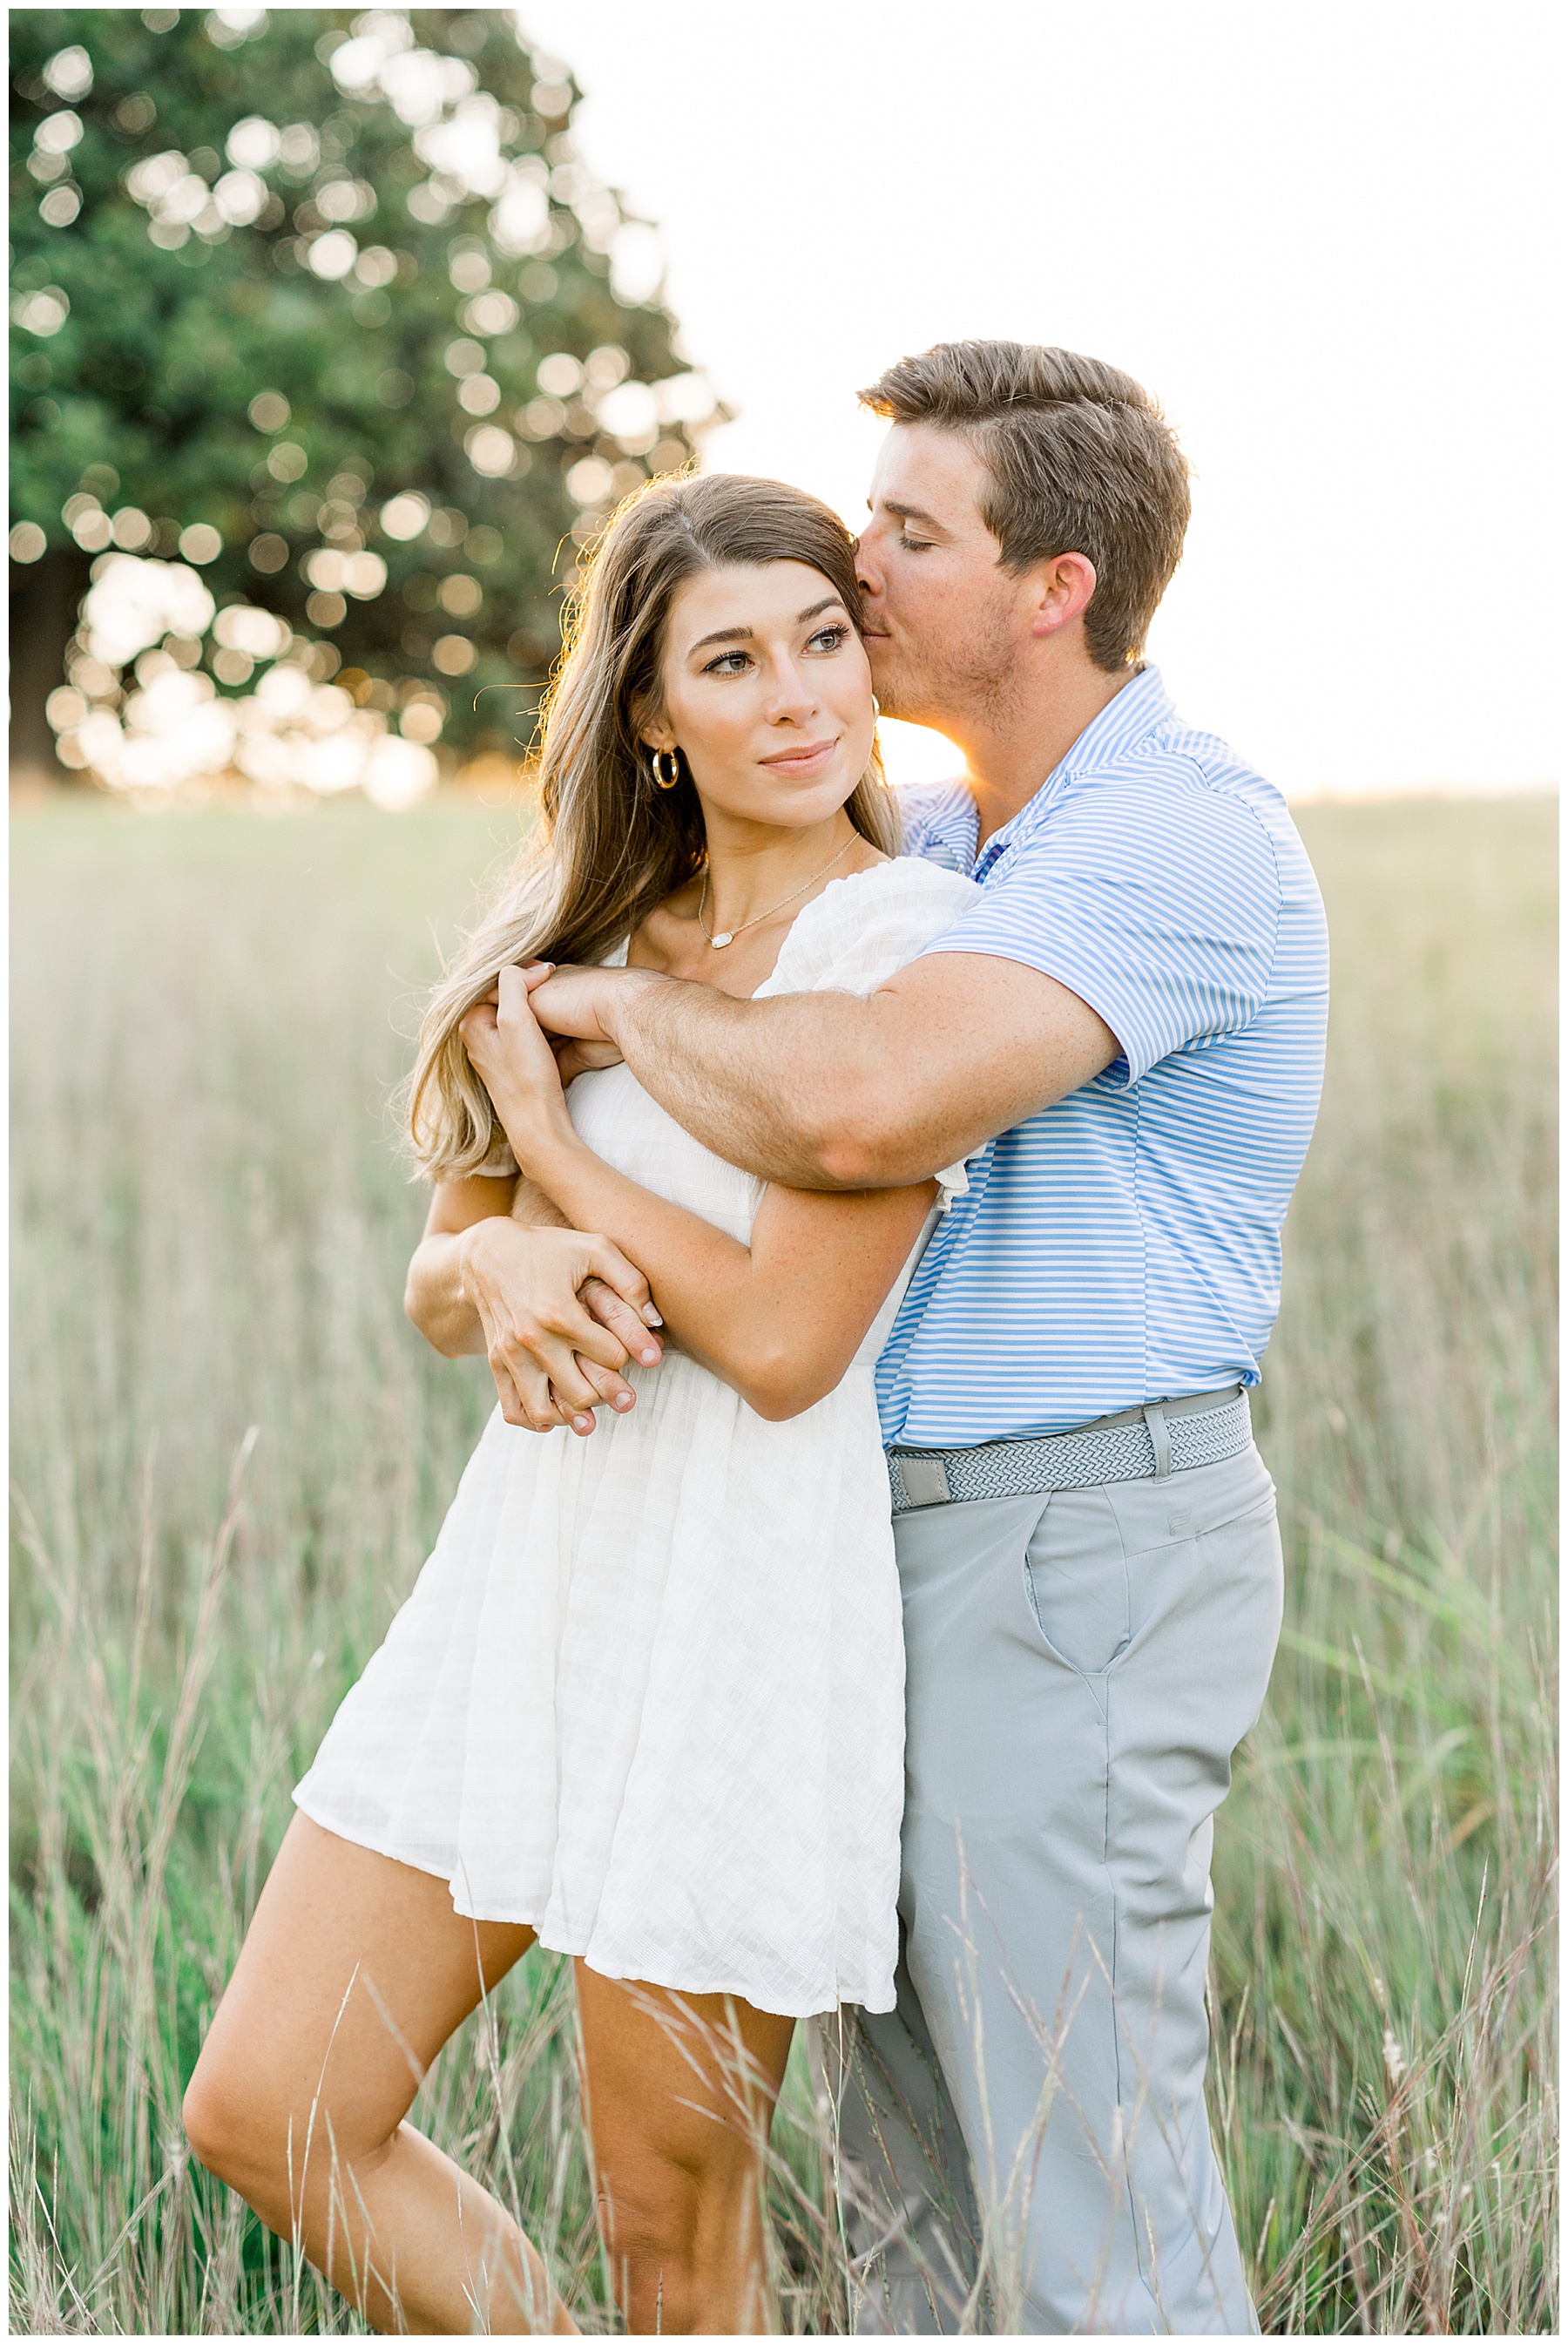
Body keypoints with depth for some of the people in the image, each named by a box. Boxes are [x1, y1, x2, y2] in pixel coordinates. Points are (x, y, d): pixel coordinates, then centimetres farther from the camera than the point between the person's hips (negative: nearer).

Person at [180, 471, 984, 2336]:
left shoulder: (914, 944, -10)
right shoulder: (602, 939, 12)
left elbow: (786, 1341, -18)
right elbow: (434, 1273, 12)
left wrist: (554, 1144, -5)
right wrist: (502, 1271, -12)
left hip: (746, 1601, -7)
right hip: (530, 1564, 7)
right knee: (264, 2113, 7)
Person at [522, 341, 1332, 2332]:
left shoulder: (1182, 840, -17)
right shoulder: (925, 844, 13)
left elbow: (865, 1106, -34)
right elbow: (530, 1015, 13)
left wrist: (630, 1006, -14)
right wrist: (526, 1251, -9)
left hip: (1070, 1560, -9)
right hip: (935, 1554, 9)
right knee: (917, 2161, 16)